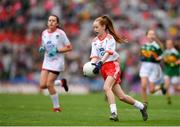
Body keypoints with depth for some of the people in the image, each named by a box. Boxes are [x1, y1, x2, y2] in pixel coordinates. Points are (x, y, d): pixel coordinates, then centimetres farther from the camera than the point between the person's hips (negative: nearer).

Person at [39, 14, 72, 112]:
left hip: (57, 62, -6)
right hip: (47, 62, 6)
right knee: (42, 85, -3)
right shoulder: (44, 33, 7)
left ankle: (56, 107, 7)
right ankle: (61, 82, 24)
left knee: (49, 84, -11)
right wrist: (42, 49, -3)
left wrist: (57, 50, -18)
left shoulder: (60, 33, -10)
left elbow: (69, 48, -7)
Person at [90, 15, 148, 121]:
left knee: (106, 88, -29)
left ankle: (114, 113, -33)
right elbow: (94, 56, 2)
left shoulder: (109, 38, -6)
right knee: (121, 96, 5)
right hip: (103, 69, 6)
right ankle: (141, 106, 21)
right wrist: (92, 64, -18)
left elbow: (108, 53, -20)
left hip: (113, 65, -6)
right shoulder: (95, 41, 12)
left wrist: (100, 63, -34)